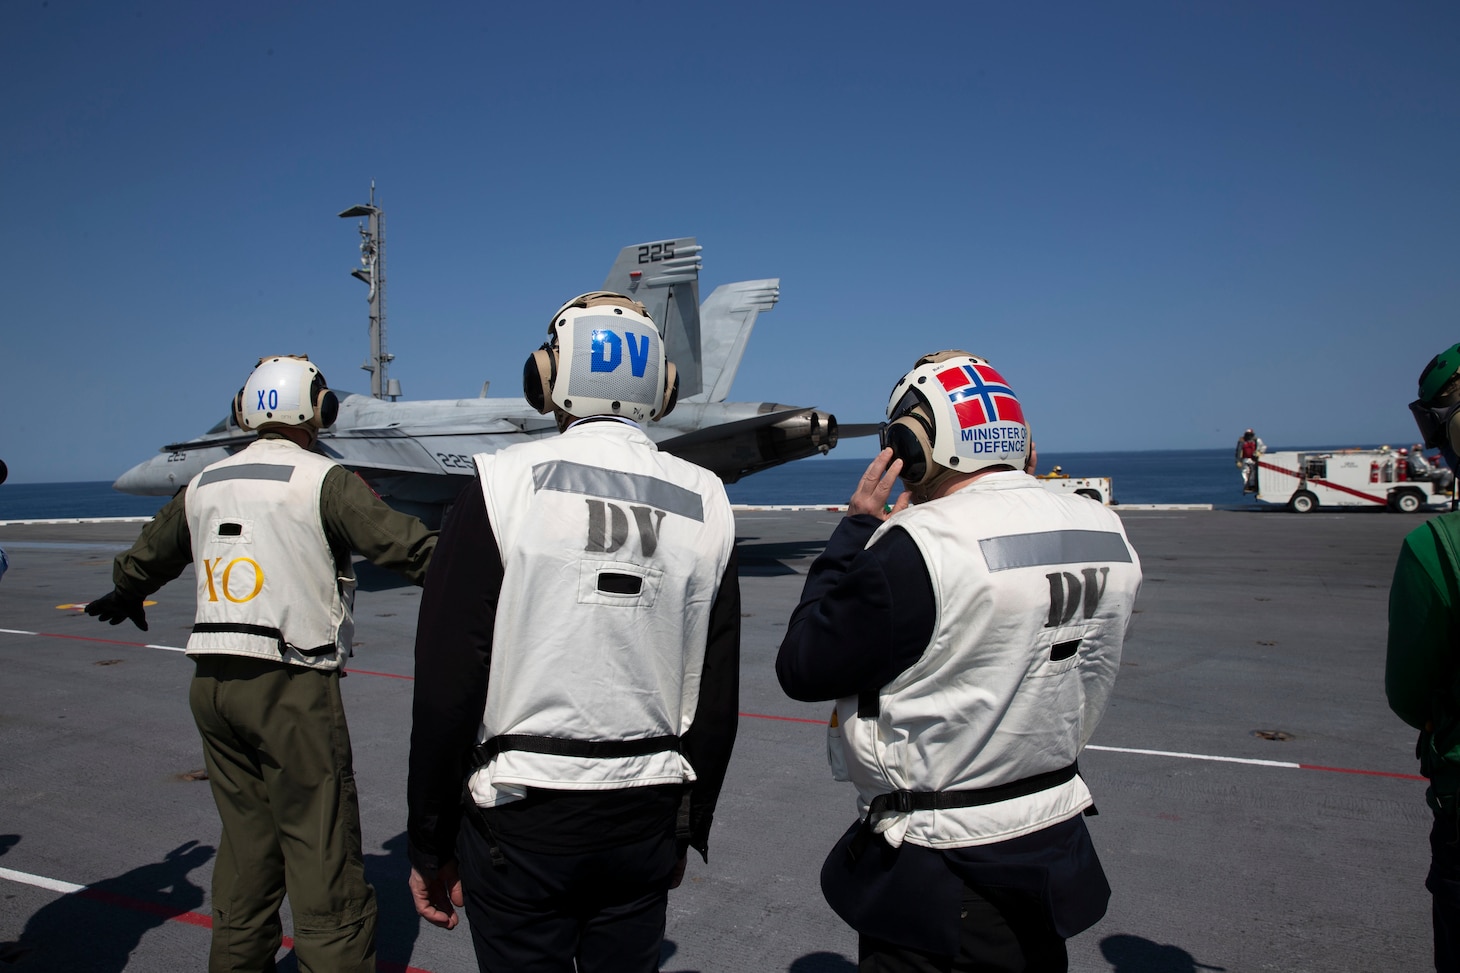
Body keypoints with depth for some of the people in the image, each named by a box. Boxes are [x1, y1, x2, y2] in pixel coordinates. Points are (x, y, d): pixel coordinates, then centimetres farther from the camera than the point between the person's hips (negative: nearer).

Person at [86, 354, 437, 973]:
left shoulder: (204, 486, 12)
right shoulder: (323, 481, -9)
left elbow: (148, 556, 29)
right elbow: (405, 544, -14)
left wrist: (124, 594, 50)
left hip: (212, 684, 7)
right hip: (291, 688, -7)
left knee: (246, 841, 21)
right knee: (322, 854, -2)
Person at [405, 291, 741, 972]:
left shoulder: (505, 486, -11)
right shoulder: (704, 504, 1)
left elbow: (447, 686, -10)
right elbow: (717, 699, 5)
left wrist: (430, 846, 1)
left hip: (522, 819, -3)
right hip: (647, 815, 4)